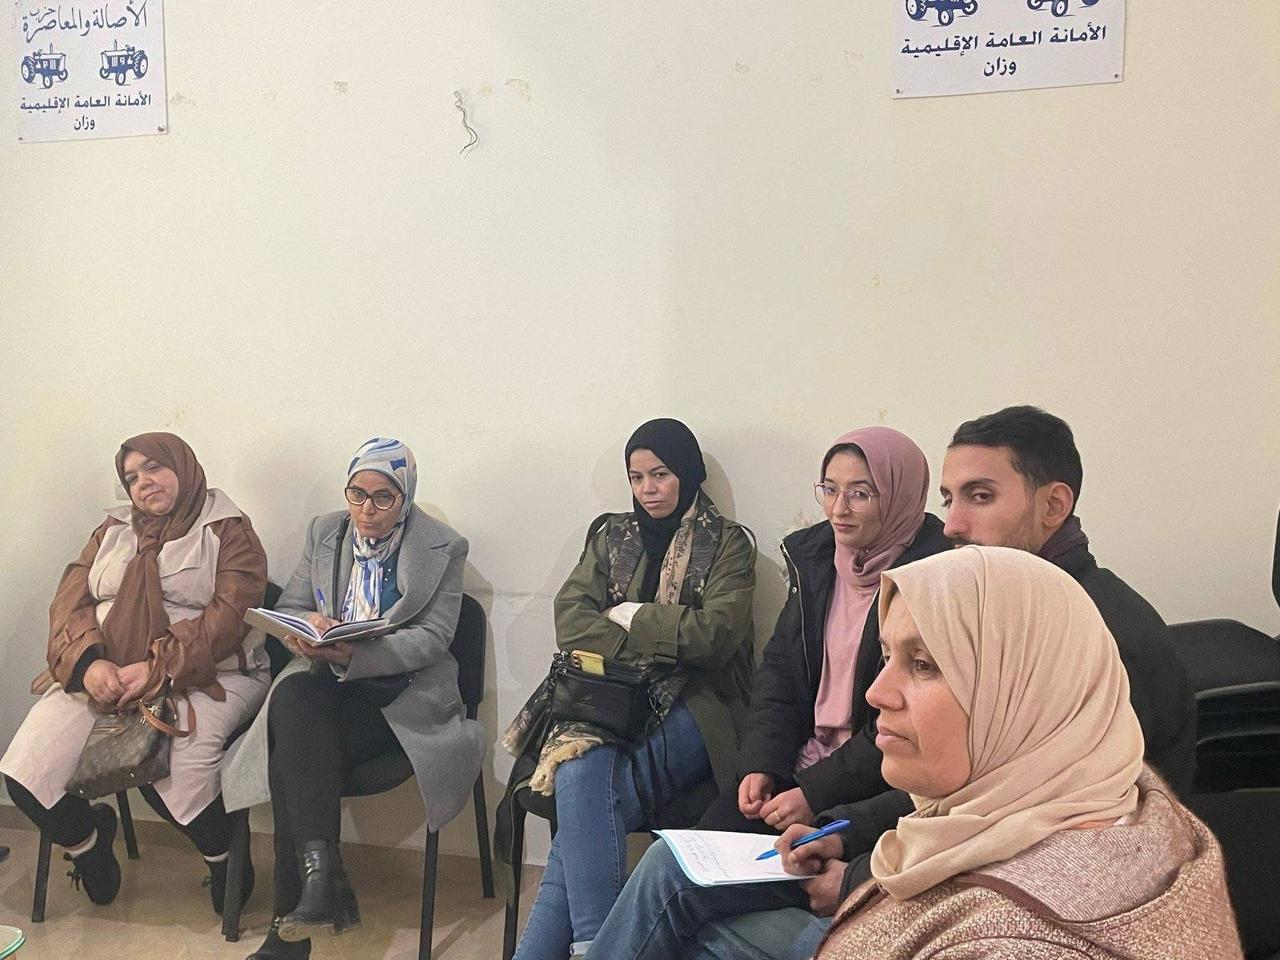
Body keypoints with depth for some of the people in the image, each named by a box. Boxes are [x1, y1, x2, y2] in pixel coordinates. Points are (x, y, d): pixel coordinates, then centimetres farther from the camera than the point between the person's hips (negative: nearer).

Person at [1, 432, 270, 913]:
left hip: (202, 674, -5)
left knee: (173, 765, -34)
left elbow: (230, 613, -10)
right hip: (103, 671, 5)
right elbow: (70, 600, 8)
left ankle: (225, 858, -3)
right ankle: (87, 839, 15)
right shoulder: (113, 530, 20)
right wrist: (88, 661, -13)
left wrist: (159, 668, -21)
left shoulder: (228, 530, 4)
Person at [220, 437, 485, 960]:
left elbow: (434, 637, -8)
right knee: (292, 697, -31)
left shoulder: (443, 549, 0)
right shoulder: (324, 531, 13)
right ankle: (321, 872, -32)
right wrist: (306, 627, -11)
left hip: (402, 691, -4)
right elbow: (287, 607, 15)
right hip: (327, 683, 4)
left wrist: (355, 654, -23)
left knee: (297, 750, -27)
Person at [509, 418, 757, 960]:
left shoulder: (728, 543, 7)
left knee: (584, 794, -30)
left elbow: (717, 633, -8)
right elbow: (570, 621, 4)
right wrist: (666, 640, -8)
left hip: (690, 708, -3)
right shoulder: (611, 535, 18)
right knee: (583, 778, -32)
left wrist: (630, 619, -1)